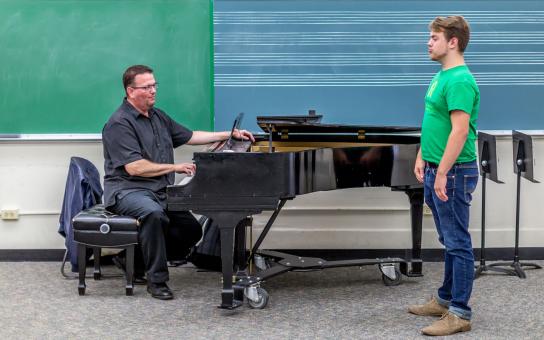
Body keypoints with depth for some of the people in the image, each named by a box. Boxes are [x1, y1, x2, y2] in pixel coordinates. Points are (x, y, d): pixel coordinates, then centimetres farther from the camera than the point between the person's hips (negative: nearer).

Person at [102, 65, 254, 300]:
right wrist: (175, 168, -17)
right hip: (128, 190, -9)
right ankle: (157, 281, -26)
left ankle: (139, 260, 10)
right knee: (154, 215, -38)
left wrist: (230, 135, 19)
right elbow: (133, 167, -21)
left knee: (191, 230, -3)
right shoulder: (120, 123, -12)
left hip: (159, 191, 9)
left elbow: (189, 136, 25)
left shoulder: (157, 116, 16)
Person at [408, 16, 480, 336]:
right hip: (436, 170, 10)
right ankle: (445, 299, 28)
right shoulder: (441, 75, 13)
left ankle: (459, 313, 1)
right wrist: (423, 158, 18)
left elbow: (460, 131, -24)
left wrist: (442, 173, -25)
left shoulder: (460, 81, -18)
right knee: (449, 241, 18)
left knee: (458, 243, -4)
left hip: (453, 173, -10)